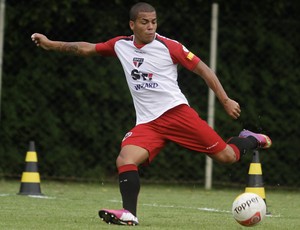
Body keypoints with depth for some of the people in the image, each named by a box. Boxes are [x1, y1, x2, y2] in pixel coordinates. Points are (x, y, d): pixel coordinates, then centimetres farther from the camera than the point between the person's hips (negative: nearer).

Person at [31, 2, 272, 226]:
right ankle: (129, 214, -23)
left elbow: (202, 69, 1)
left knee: (226, 156, -9)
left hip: (176, 112, -3)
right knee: (125, 160, -23)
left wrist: (226, 101, -2)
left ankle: (250, 140, 22)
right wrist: (51, 44, 17)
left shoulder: (168, 46, -4)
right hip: (147, 123, 3)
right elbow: (87, 48, 21)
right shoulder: (121, 45, 9)